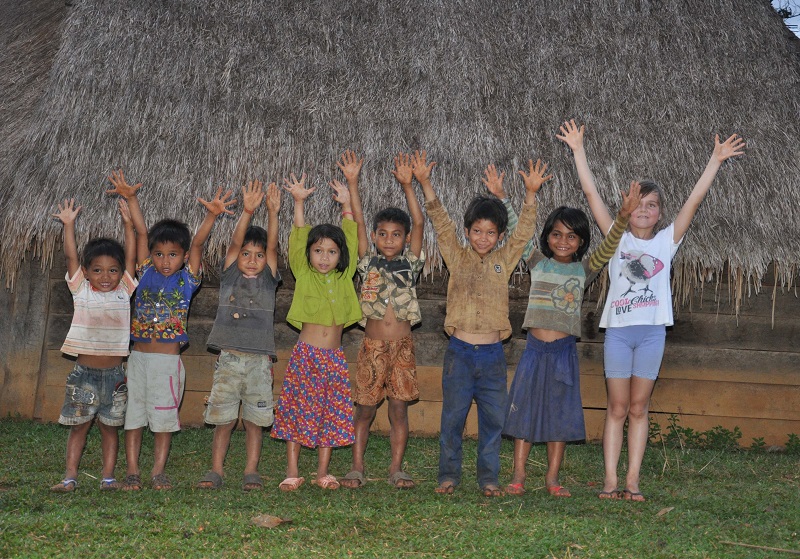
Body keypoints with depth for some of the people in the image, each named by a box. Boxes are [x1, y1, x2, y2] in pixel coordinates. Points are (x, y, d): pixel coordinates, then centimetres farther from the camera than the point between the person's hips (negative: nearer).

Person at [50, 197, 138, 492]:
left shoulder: (124, 290, 5)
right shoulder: (81, 290, 3)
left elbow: (131, 258, 1)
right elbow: (71, 257, -4)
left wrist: (128, 224, -3)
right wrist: (68, 225, -10)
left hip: (114, 373, 1)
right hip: (84, 372, -1)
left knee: (110, 426, 7)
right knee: (78, 425, 5)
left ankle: (108, 476, 13)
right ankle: (70, 476, 10)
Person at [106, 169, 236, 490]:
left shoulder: (187, 279, 1)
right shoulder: (146, 274, 6)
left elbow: (198, 243, -11)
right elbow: (141, 232, 1)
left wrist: (212, 215, -24)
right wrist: (131, 198, -5)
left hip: (169, 360, -2)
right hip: (138, 357, 2)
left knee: (164, 416, 4)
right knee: (133, 415, 6)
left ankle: (158, 471, 14)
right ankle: (132, 471, 14)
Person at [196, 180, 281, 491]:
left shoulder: (268, 279, 8)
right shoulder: (230, 275, 7)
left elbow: (272, 245, -4)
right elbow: (235, 242, -5)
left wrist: (272, 213, -17)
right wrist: (248, 211, -17)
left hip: (260, 360, 0)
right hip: (229, 358, 0)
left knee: (255, 420, 5)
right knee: (223, 419, 3)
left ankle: (251, 472, 12)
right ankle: (216, 471, 10)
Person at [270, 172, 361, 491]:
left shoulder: (344, 277, 7)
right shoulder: (303, 274, 2)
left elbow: (351, 240, 6)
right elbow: (298, 238, -5)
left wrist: (346, 204, 1)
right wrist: (299, 202, -12)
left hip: (334, 357, 2)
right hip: (305, 354, -2)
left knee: (330, 414, 5)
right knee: (297, 411, 1)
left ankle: (323, 472, 14)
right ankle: (292, 472, 9)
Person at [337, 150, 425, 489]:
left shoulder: (409, 263, 7)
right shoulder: (368, 263, 6)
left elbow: (419, 223, -3)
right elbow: (358, 222, -1)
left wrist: (407, 185, -11)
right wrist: (352, 183, -8)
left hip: (402, 347, 0)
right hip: (372, 346, 0)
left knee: (399, 408, 4)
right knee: (365, 408, 5)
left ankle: (396, 468, 11)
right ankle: (357, 467, 13)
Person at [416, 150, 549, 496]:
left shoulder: (504, 260, 9)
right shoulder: (457, 257, 5)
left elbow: (524, 231, 2)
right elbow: (441, 223, -3)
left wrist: (531, 194, -10)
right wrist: (425, 184, -12)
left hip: (493, 354, 1)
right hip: (459, 352, -1)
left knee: (493, 419, 6)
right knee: (452, 417, 5)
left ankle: (489, 477, 17)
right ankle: (449, 475, 16)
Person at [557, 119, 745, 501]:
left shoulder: (666, 241, 9)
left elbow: (694, 199, 4)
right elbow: (591, 193, 2)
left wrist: (716, 160, -1)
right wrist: (578, 150, -1)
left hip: (651, 331, 1)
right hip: (617, 330, -1)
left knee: (639, 408, 5)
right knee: (617, 407, 1)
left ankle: (632, 480, 7)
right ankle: (610, 480, 4)